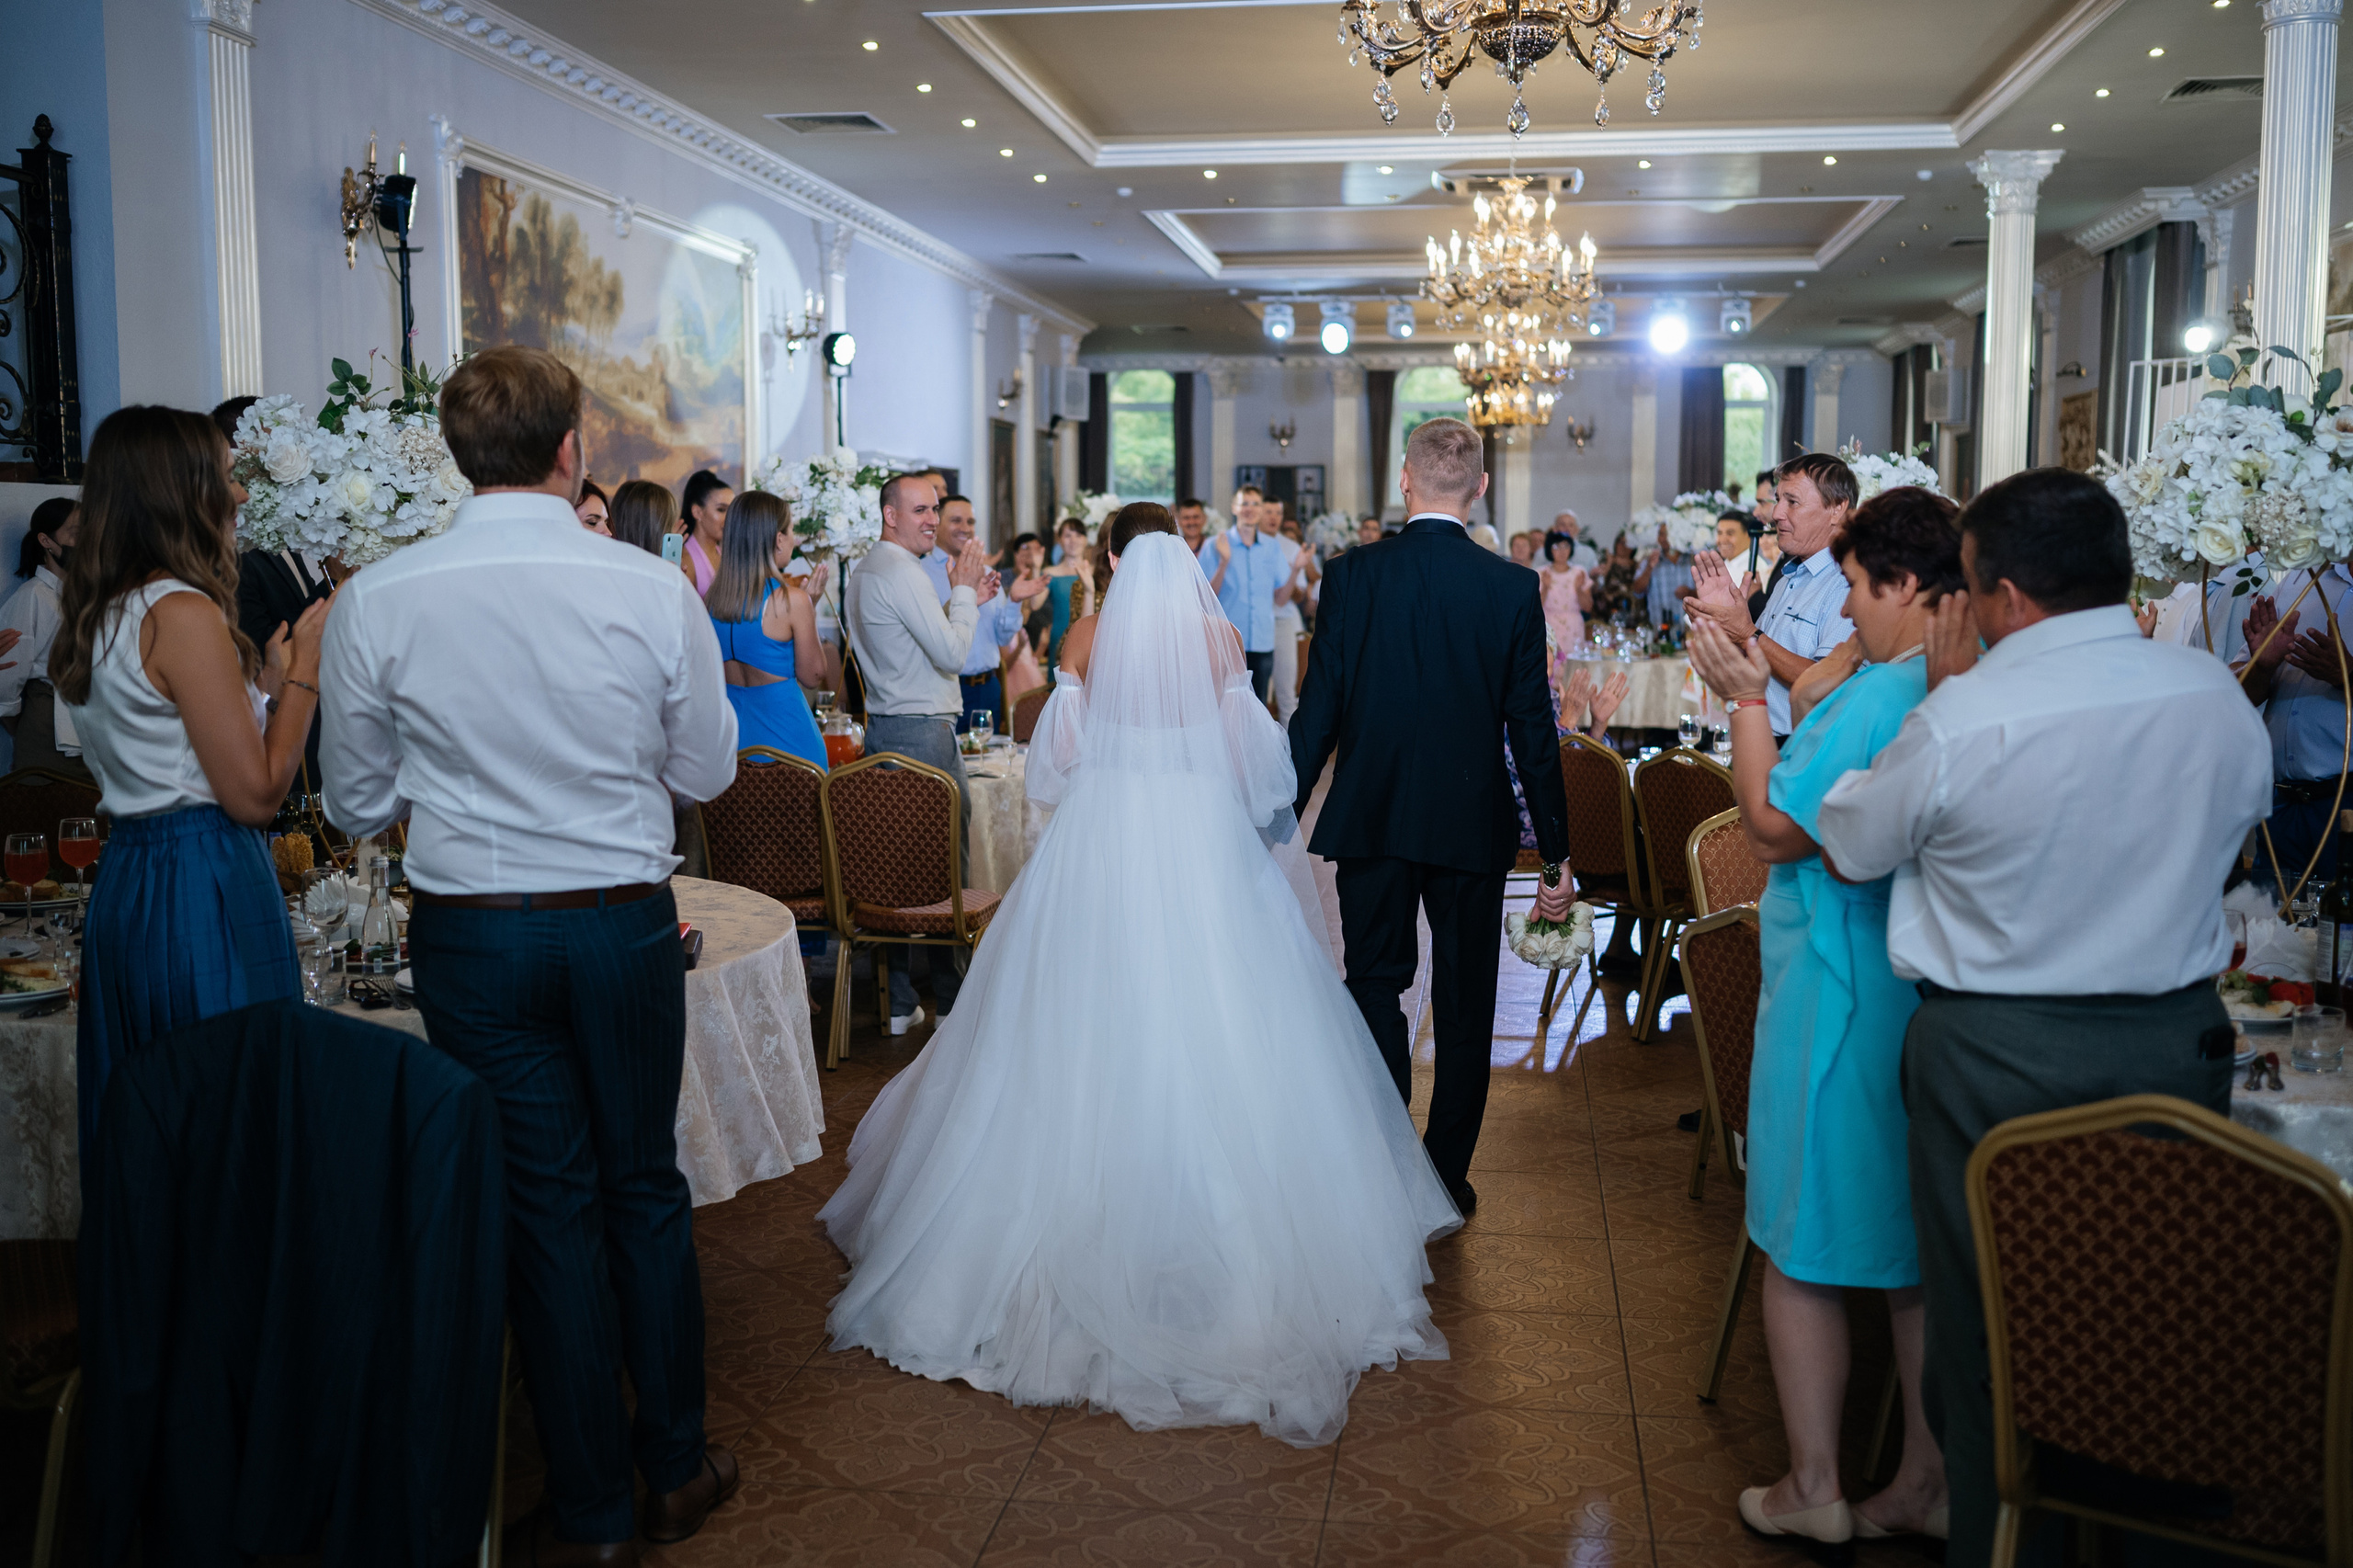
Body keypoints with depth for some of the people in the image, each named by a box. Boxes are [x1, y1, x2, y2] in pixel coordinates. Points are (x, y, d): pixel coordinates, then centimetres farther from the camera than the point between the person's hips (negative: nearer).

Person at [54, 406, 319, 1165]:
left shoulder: (95, 615, 11)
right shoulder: (185, 613, -16)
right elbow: (255, 793, -15)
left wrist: (265, 677, 15)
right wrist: (302, 673, -7)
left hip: (126, 881, 9)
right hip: (204, 890, -9)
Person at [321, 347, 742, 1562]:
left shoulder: (377, 600, -9)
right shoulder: (653, 589, -11)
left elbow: (357, 803, 2)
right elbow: (707, 771, 0)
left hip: (472, 935, 0)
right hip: (626, 922, 0)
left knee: (547, 1206, 10)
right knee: (646, 1188, 16)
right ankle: (675, 1470, 30)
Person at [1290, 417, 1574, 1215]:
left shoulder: (1350, 574, -6)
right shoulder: (1512, 586, -6)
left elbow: (1318, 710, -6)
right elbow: (1533, 727, -5)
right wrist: (1555, 851, 2)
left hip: (1370, 819, 0)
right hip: (1472, 822, 0)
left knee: (1375, 986, 13)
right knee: (1465, 1004, 12)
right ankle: (1446, 1175, 21)